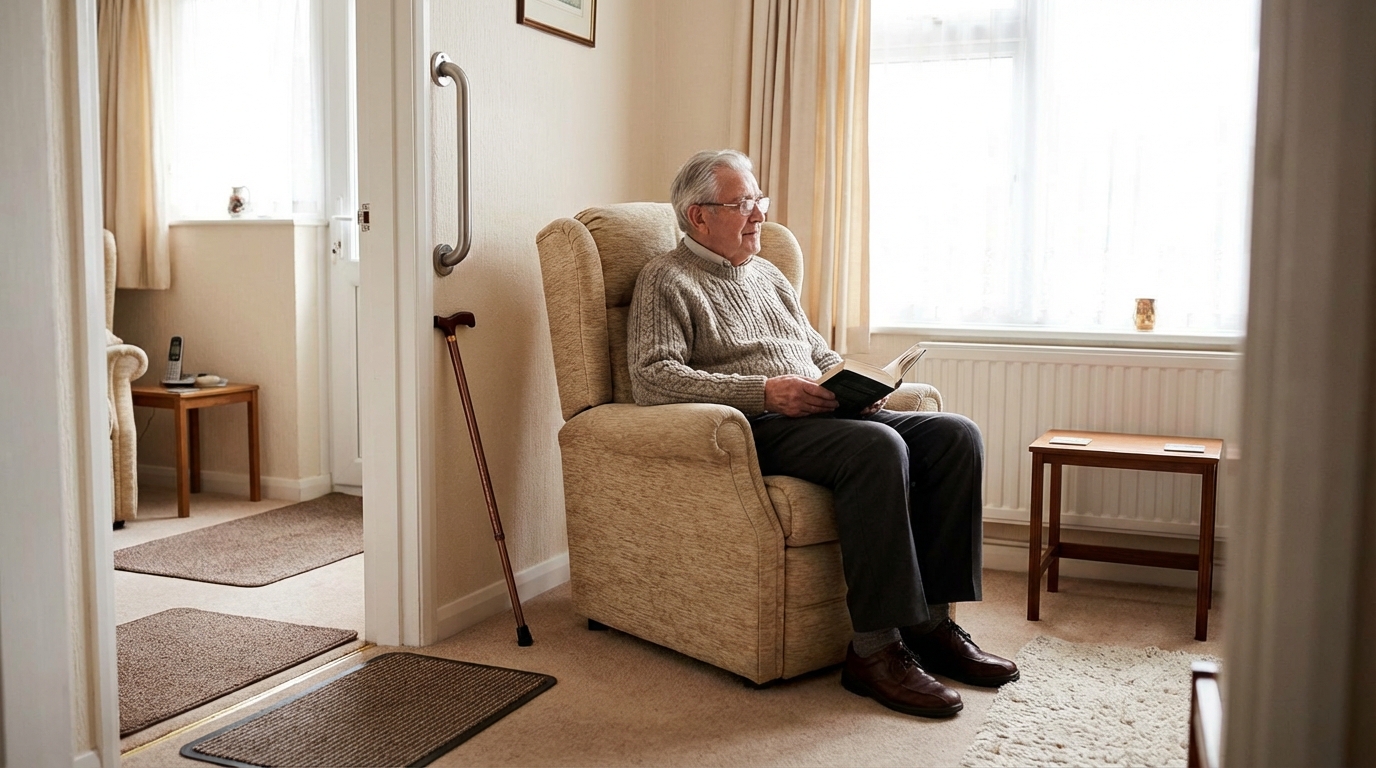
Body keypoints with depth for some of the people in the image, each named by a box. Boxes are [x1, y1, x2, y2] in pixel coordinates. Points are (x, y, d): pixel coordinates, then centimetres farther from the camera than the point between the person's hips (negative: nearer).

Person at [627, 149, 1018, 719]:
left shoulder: (768, 275, 27)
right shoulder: (667, 280, 3)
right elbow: (652, 376, -12)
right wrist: (765, 391, -20)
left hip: (821, 415, 8)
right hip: (754, 430, -8)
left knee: (956, 435, -12)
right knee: (877, 447, -34)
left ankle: (930, 621, -12)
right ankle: (875, 648, -29)